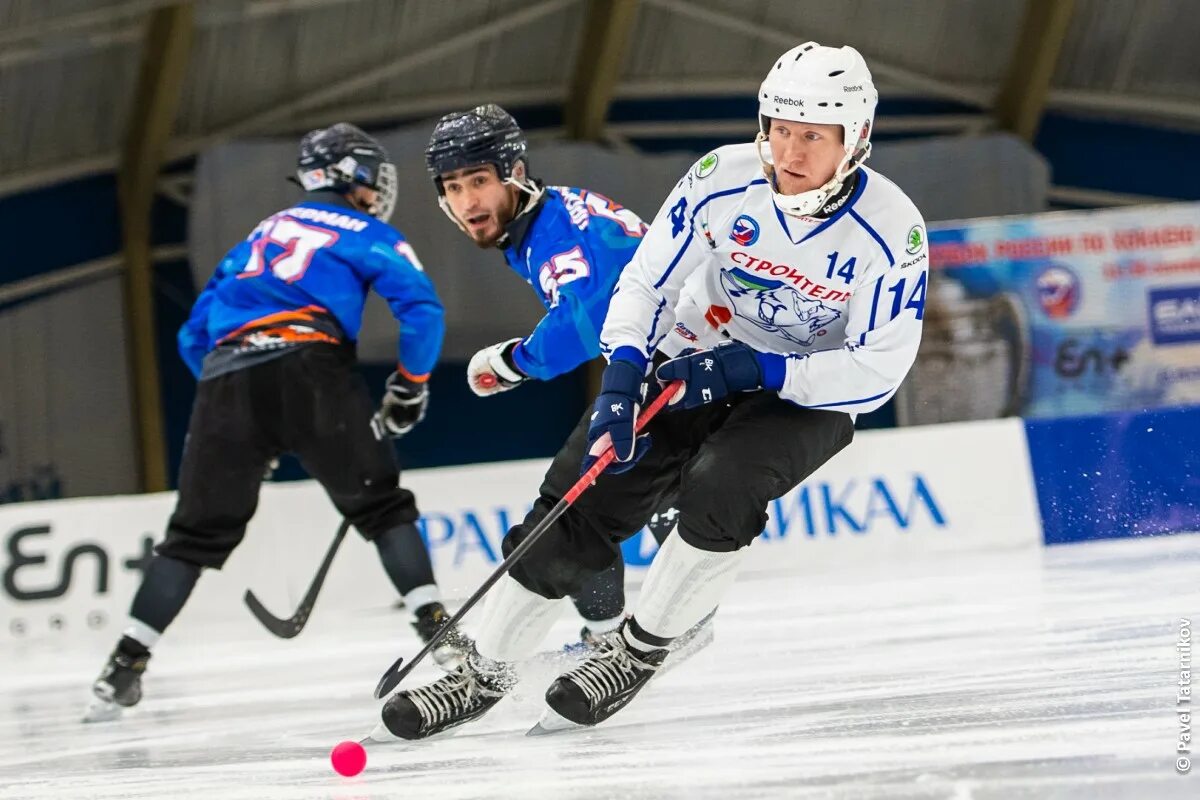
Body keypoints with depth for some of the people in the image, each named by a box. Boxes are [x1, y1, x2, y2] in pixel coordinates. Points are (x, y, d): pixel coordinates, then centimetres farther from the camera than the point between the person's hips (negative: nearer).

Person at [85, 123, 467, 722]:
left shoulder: (262, 235, 34)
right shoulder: (368, 236, 19)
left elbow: (194, 336, 32)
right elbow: (422, 310, 1)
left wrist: (249, 425, 36)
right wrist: (409, 387, 15)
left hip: (225, 379, 4)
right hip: (308, 367, -4)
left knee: (197, 532, 11)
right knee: (381, 507, 10)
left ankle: (125, 666, 5)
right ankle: (435, 627, -1)